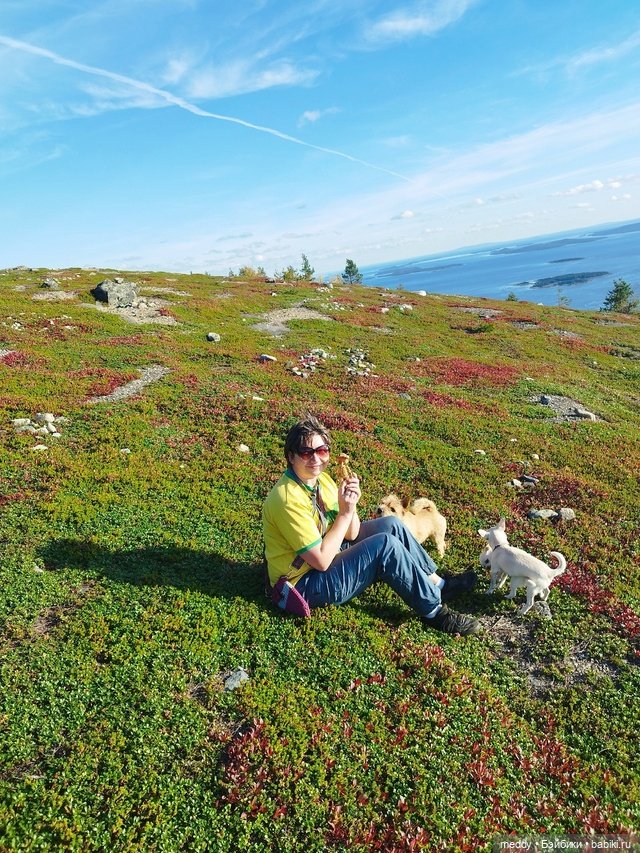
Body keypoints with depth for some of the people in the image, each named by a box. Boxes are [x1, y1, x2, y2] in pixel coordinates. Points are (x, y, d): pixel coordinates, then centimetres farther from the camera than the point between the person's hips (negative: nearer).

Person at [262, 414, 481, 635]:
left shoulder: (321, 479, -1)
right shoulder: (288, 499, -28)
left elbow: (351, 534, 2)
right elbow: (321, 561, -27)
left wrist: (351, 504, -17)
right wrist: (345, 512, -23)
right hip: (306, 585, -9)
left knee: (391, 525, 3)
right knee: (385, 544, -22)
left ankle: (437, 583, 16)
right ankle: (435, 612, -5)